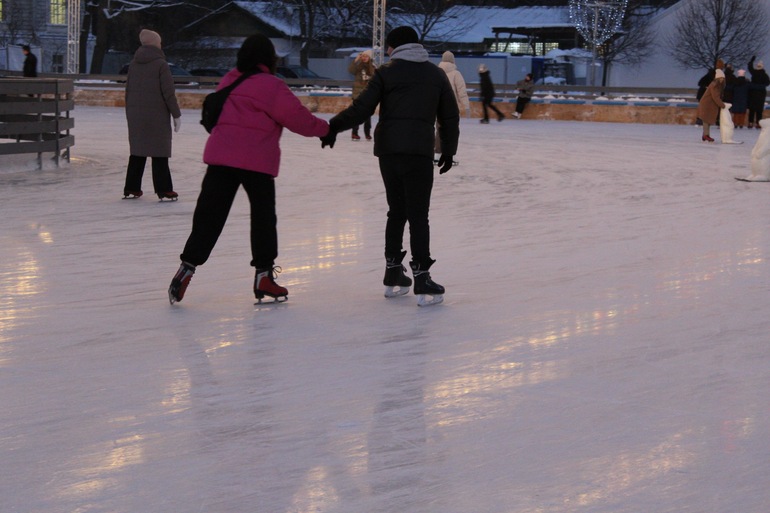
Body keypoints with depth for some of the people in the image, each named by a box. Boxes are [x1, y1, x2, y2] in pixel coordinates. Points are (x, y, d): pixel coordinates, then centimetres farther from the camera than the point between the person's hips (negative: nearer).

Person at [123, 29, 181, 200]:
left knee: (137, 152, 13)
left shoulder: (133, 64, 9)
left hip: (136, 116, 6)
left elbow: (128, 90, 13)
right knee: (159, 154, -2)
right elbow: (168, 93, -12)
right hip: (157, 116, -6)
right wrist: (176, 114, -4)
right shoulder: (161, 64, -10)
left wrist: (130, 113, 22)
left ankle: (131, 189, 15)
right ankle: (163, 191, 0)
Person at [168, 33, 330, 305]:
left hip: (220, 156, 5)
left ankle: (187, 267, -3)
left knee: (209, 214, 5)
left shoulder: (229, 81, 14)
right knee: (263, 216, 8)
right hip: (256, 160, -5)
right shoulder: (270, 86, -7)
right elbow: (297, 117, -6)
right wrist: (323, 128, 10)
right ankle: (264, 274, 12)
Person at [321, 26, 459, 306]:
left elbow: (362, 108, -5)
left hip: (388, 150, 2)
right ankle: (421, 279, -9)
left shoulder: (386, 73, 4)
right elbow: (450, 117, 11)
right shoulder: (436, 74, 9)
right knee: (418, 215, -2)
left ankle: (393, 275, 19)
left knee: (397, 211, 15)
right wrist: (448, 151, 20)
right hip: (419, 152, -1)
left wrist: (333, 126, 4)